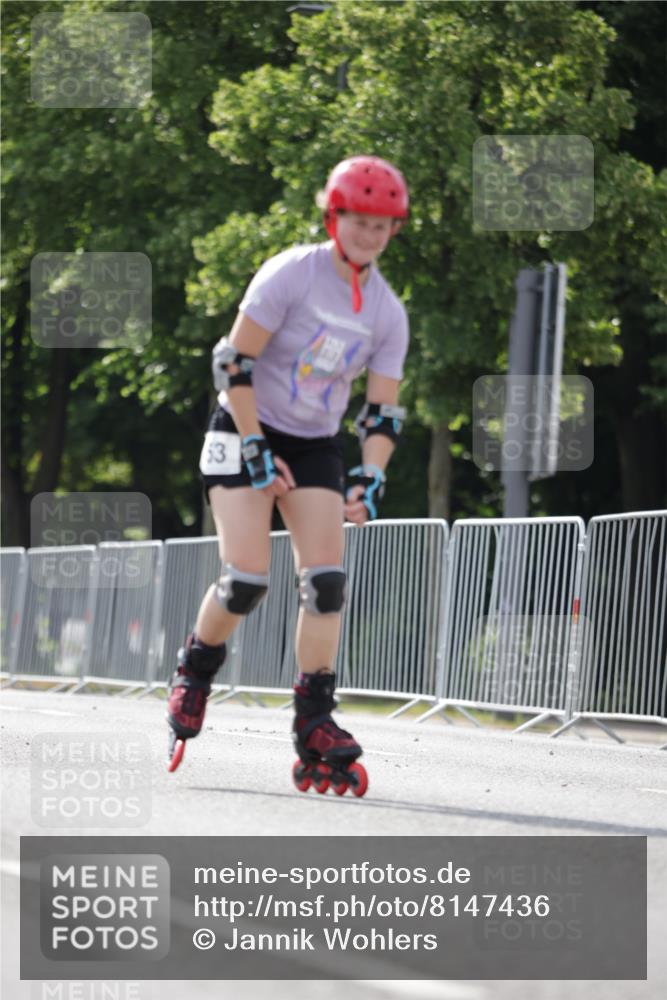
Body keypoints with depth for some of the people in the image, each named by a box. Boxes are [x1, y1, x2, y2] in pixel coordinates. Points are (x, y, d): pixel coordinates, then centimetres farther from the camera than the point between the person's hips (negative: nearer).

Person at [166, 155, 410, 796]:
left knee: (326, 582, -11)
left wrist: (370, 479, -15)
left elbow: (382, 411, 1)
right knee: (247, 578, -15)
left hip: (316, 446, 5)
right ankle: (195, 671, 14)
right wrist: (256, 451, -18)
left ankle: (314, 730, -8)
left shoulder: (387, 313, -1)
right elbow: (235, 362, -15)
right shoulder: (292, 274, -16)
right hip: (248, 431, -5)